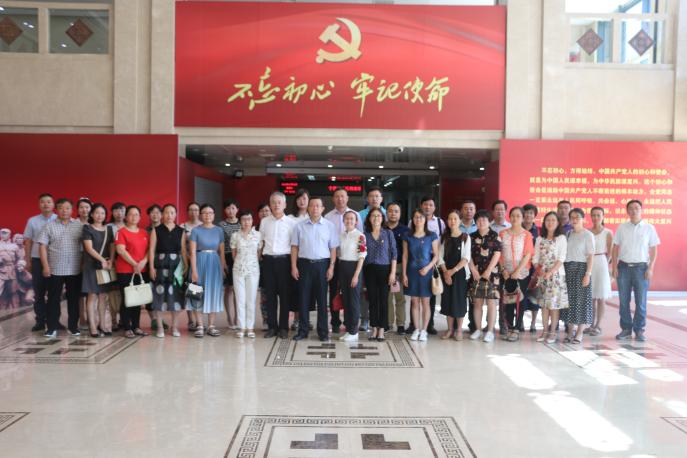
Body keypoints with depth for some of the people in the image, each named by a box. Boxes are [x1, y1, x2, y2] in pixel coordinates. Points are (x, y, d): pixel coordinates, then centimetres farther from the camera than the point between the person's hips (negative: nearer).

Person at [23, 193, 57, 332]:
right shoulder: (32, 221, 4)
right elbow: (28, 242, 8)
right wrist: (27, 261, 7)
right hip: (37, 260, 2)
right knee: (39, 293, 7)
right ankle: (40, 321, 14)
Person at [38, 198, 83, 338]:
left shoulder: (80, 225, 4)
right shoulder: (49, 226, 2)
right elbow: (43, 246, -1)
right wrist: (45, 266, -8)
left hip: (75, 269, 1)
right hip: (55, 269, -1)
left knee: (74, 299, 7)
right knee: (54, 299, 4)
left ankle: (73, 326, 16)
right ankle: (52, 328, 11)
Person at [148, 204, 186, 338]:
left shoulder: (181, 231, 8)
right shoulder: (156, 230, 3)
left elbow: (183, 250, 6)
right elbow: (152, 250, 0)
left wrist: (186, 266, -1)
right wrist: (151, 267, -7)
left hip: (176, 264, 2)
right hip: (160, 264, -2)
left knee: (176, 294, 3)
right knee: (159, 293, -2)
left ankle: (174, 326, 14)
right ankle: (160, 326, 9)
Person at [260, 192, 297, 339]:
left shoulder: (291, 222, 0)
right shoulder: (264, 221, 9)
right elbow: (261, 241, 17)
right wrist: (260, 256, 8)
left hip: (284, 260, -2)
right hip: (268, 260, 3)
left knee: (285, 294, 3)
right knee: (270, 294, 6)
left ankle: (283, 327, 12)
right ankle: (272, 326, 14)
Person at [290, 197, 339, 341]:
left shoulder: (329, 226, 3)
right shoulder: (300, 226, 5)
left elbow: (333, 248, 2)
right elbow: (294, 247, 6)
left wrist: (331, 267, -4)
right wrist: (294, 266, -1)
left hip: (322, 264, -1)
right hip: (304, 264, 1)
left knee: (322, 299, 4)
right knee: (303, 298, 4)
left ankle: (323, 331, 12)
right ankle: (303, 330, 13)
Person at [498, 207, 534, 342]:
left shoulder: (527, 235, -2)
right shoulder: (503, 233, 6)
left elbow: (528, 255, -7)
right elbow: (499, 253, 5)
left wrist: (517, 271, -14)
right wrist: (503, 269, -5)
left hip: (522, 273, -3)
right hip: (507, 273, 3)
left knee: (520, 301, 1)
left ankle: (516, 329, 6)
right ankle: (510, 328, 12)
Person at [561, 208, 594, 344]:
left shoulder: (588, 235, -4)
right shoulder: (568, 234, 11)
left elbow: (590, 256, -8)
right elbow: (563, 253, 7)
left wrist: (588, 274, -14)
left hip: (581, 268, -5)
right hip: (567, 268, 5)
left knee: (581, 299, 0)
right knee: (569, 299, 6)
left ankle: (580, 333, 7)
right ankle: (570, 331, 15)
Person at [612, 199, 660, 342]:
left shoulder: (649, 228, 2)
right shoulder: (621, 228, 6)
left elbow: (654, 250, 3)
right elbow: (615, 248, 8)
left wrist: (650, 268, -5)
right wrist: (615, 266, 0)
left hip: (641, 267, -1)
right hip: (624, 267, 1)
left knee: (641, 301, 2)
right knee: (624, 301, 4)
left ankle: (639, 330, 12)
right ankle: (626, 329, 13)